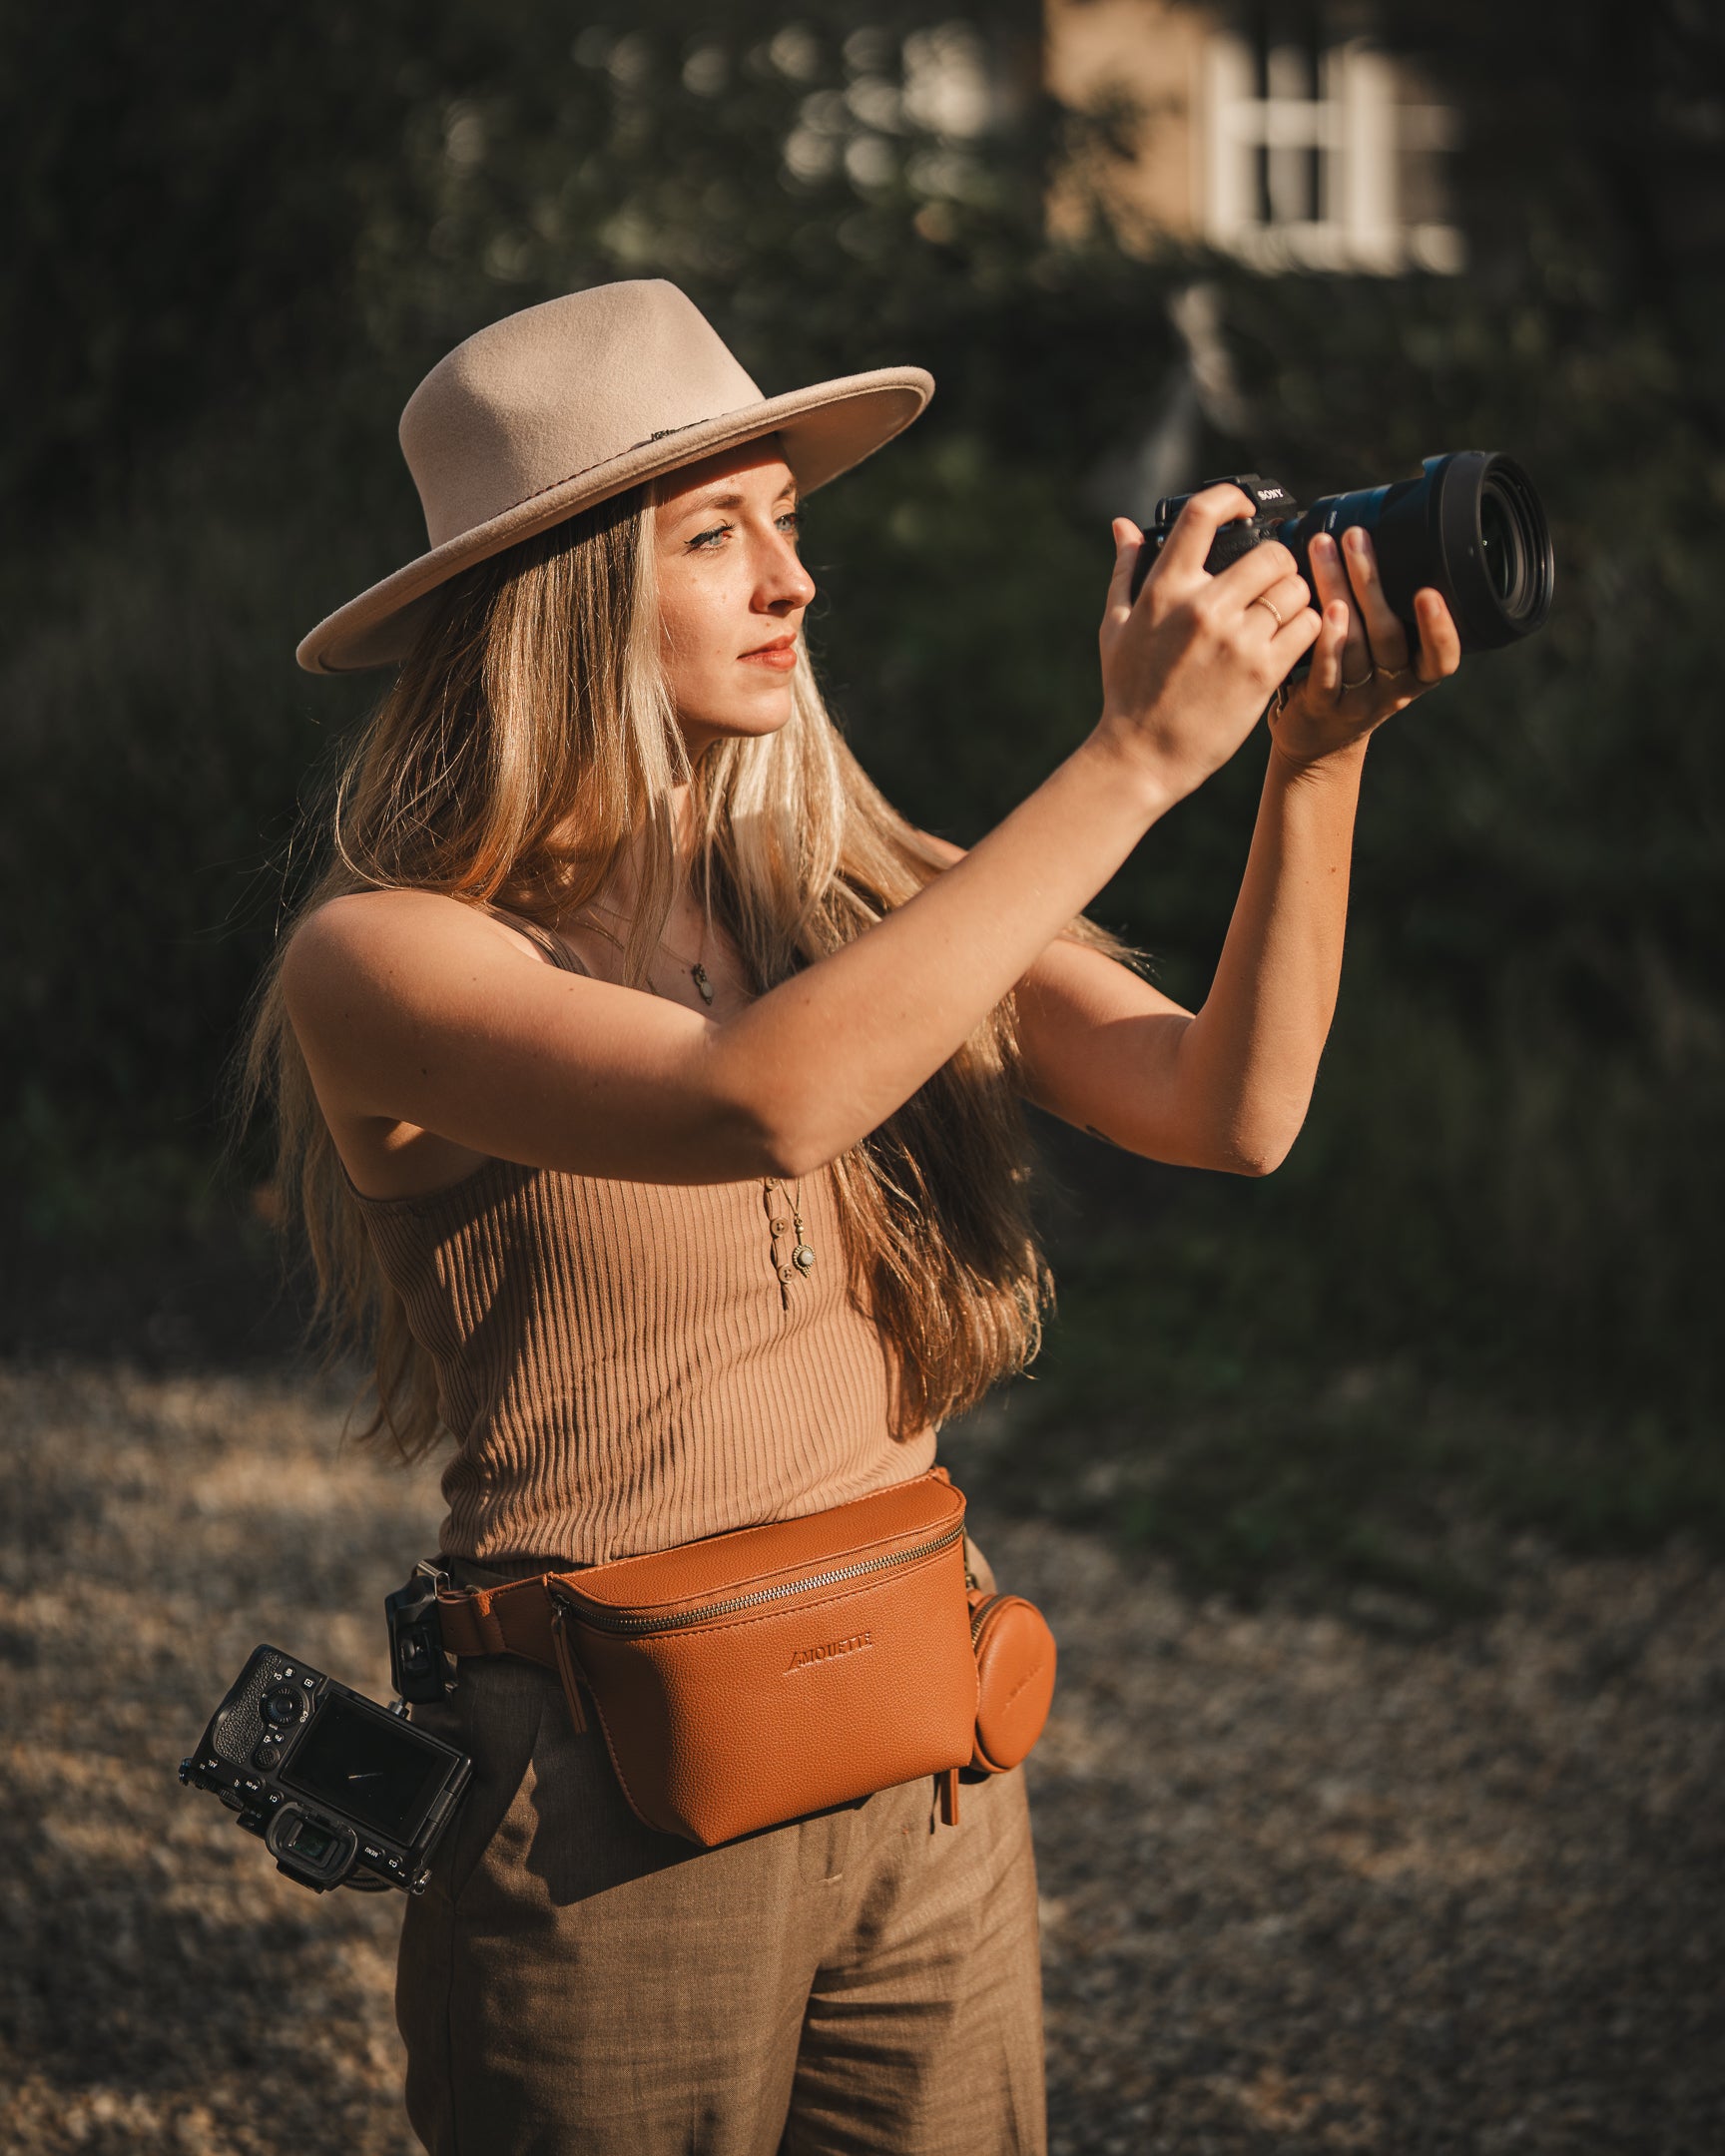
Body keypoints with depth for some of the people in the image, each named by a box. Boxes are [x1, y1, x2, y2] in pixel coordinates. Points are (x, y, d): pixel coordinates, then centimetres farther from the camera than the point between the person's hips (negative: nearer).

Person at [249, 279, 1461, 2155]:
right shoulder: (383, 960, -13)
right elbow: (760, 1099, -30)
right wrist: (1135, 757, -27)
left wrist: (1317, 764, -18)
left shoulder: (859, 895, 4)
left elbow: (1225, 1111, -5)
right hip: (618, 1806, -5)